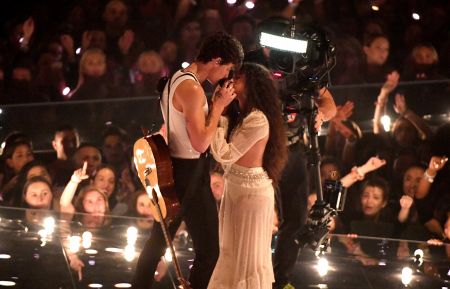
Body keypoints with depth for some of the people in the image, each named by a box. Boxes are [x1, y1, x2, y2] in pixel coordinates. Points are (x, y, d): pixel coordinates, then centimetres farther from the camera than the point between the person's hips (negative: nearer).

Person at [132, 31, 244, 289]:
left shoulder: (179, 78, 10)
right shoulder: (192, 88, -21)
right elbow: (201, 143, -23)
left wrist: (215, 104, 9)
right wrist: (219, 105, -17)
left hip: (173, 170, 10)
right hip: (190, 174, -10)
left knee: (159, 239, 20)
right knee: (208, 250, -5)